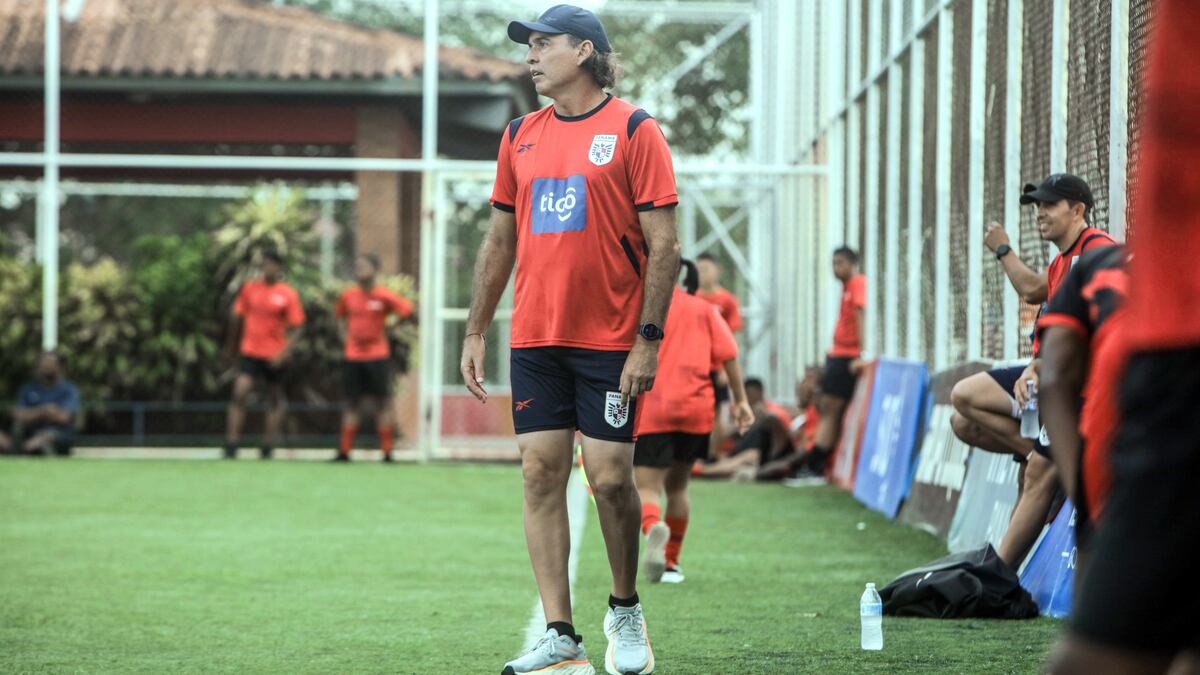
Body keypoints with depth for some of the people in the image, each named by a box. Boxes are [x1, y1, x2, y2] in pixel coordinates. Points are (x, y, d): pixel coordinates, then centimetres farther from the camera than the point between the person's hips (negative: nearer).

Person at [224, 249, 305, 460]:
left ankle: (268, 449, 17)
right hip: (250, 353, 1)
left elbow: (295, 328, -4)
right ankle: (231, 447, -13)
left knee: (274, 400, 7)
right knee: (239, 393, -13)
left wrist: (283, 353, -15)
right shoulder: (249, 288, 4)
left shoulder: (288, 294, -4)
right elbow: (238, 317, 12)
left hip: (274, 356, -1)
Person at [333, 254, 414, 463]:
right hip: (353, 356, 4)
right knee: (351, 403, 5)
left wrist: (387, 330, -3)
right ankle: (344, 452, 8)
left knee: (383, 403, -4)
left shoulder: (384, 296, -7)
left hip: (378, 355, -4)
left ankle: (387, 452, 0)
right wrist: (345, 335, 10)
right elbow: (341, 316, 23)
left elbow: (407, 311, -4)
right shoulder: (348, 295, 6)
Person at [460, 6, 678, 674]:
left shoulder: (634, 129, -4)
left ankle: (626, 612, 19)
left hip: (610, 342, -5)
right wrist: (475, 332, 13)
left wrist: (649, 338, -14)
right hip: (535, 339, 5)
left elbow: (664, 244, -7)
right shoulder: (522, 136, 12)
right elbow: (500, 240, 18)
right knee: (541, 474, 0)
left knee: (611, 478, -4)